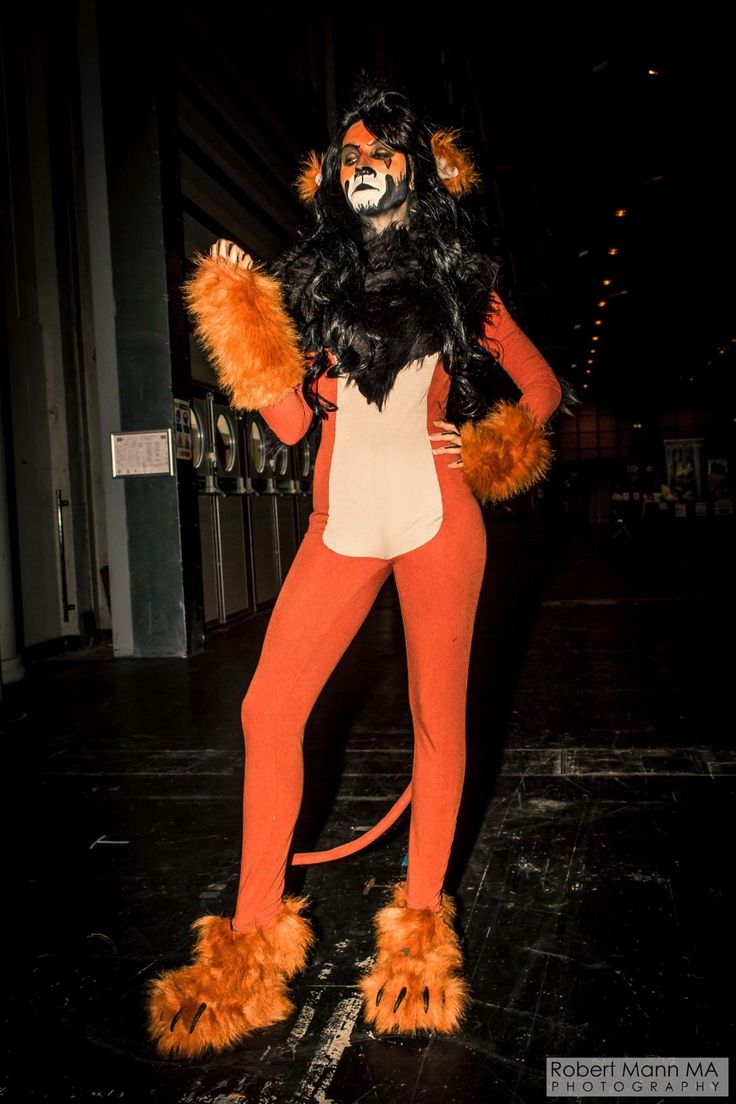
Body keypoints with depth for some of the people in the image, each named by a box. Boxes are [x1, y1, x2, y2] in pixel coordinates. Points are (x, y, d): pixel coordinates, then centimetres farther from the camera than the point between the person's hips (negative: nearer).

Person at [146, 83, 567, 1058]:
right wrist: (242, 317, -5)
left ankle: (421, 923, 19)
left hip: (435, 520, -2)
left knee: (437, 718, 3)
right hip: (341, 525, 2)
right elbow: (290, 422, 3)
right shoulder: (312, 277, 12)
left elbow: (540, 389, 15)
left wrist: (480, 453, 1)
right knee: (269, 710, -5)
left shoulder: (456, 281, 8)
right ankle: (254, 931, 10)